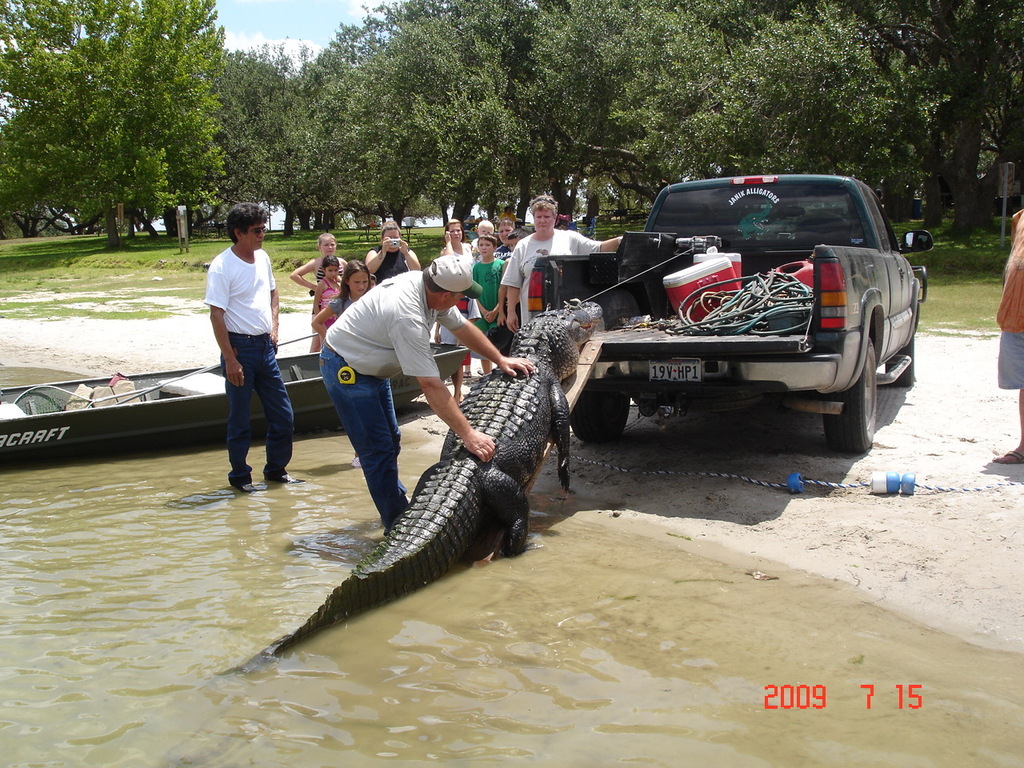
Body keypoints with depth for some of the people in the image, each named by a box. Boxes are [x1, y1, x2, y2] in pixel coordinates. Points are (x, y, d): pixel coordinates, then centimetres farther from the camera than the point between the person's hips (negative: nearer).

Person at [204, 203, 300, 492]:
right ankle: (240, 476, 19)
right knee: (240, 419, 4)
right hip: (240, 347, -7)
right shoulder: (222, 266, -14)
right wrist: (230, 360, -18)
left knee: (283, 416, 10)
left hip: (265, 346, 7)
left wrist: (274, 326, 10)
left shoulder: (263, 257, 7)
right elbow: (216, 314, -16)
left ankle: (276, 469, 27)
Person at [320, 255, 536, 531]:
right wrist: (468, 434, -37)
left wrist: (501, 359, 5)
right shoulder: (408, 316, -37)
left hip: (372, 368, 10)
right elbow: (431, 385, -37)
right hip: (346, 370, -10)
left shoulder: (427, 286, -11)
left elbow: (463, 327, 7)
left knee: (391, 441, 17)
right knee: (378, 451, -8)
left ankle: (398, 507, 31)